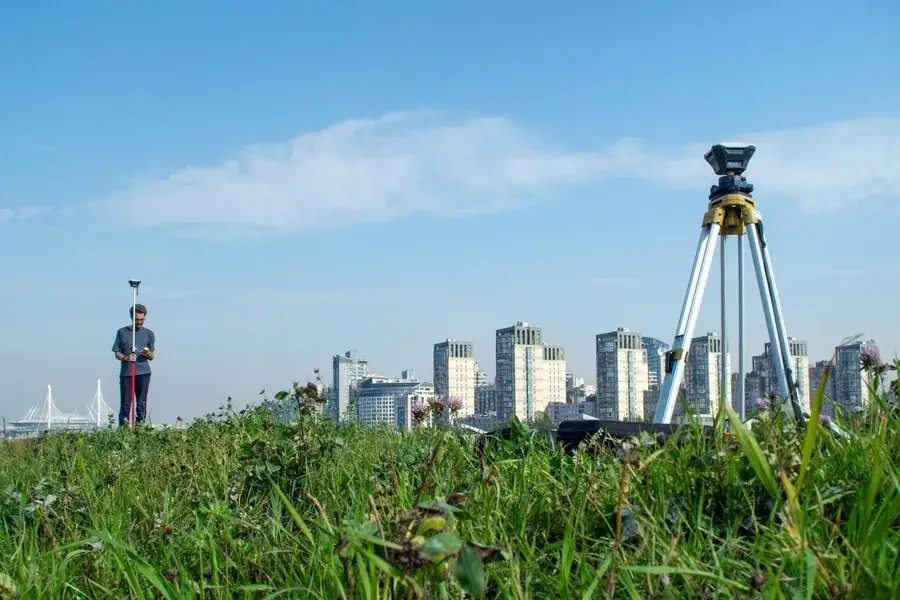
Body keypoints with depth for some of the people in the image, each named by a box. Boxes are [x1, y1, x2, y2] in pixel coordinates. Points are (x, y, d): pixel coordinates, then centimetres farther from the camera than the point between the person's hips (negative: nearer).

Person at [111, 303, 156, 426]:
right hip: (126, 373, -1)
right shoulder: (122, 332, 9)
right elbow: (117, 354, 8)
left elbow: (152, 356, 12)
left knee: (142, 403, 0)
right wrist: (126, 358, -14)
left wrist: (148, 353, -12)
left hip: (143, 373, 1)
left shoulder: (149, 333, 11)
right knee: (125, 403, -3)